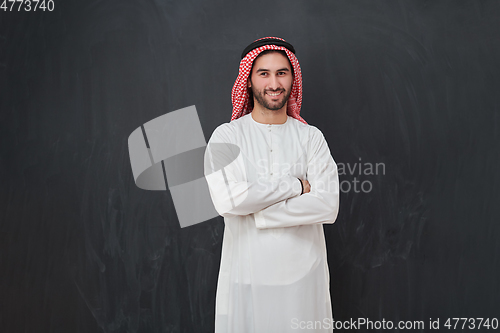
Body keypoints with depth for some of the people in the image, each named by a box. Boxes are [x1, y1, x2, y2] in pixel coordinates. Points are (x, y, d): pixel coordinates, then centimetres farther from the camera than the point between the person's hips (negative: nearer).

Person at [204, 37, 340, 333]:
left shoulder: (311, 137, 2)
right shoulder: (227, 137, -2)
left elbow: (328, 206, -10)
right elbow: (226, 199, -18)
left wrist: (256, 213, -15)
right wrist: (297, 185, -13)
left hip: (304, 274, 2)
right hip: (247, 274, -1)